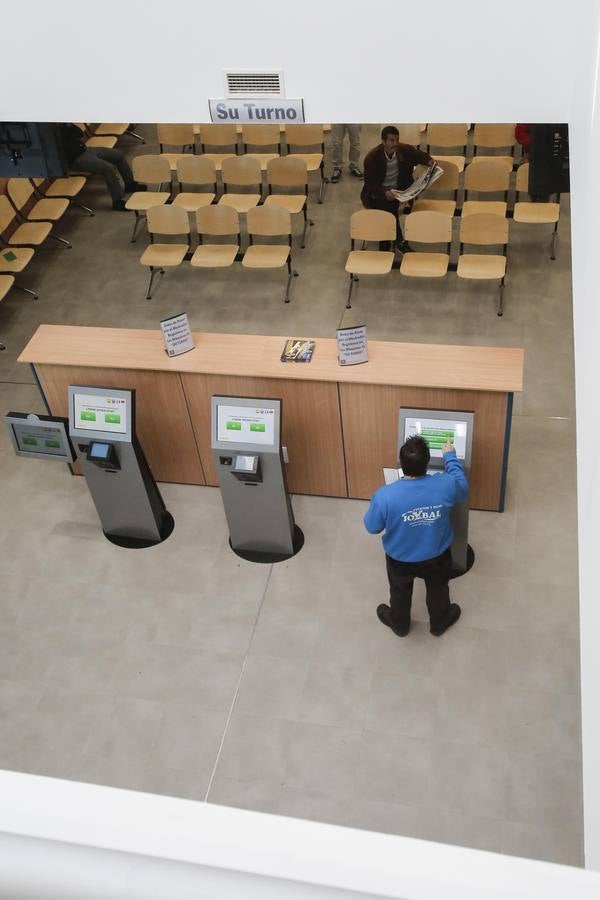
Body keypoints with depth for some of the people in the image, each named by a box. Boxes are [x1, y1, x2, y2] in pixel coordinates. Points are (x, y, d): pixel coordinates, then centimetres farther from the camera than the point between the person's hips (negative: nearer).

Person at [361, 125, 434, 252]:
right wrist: (385, 193, -34)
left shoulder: (405, 150, -4)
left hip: (399, 189, 5)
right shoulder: (372, 157, -15)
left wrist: (428, 161, -7)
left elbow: (419, 155, 17)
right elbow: (370, 183, -16)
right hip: (378, 193, -5)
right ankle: (399, 241, -18)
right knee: (390, 207, -30)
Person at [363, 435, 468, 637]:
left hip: (400, 559, -1)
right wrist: (450, 456, 10)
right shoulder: (444, 485, -29)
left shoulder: (385, 495, -34)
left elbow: (372, 527, -16)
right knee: (438, 590, 32)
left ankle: (399, 625, 57)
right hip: (436, 556, 1)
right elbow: (462, 486, -3)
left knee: (400, 593, 30)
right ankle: (439, 623, 58)